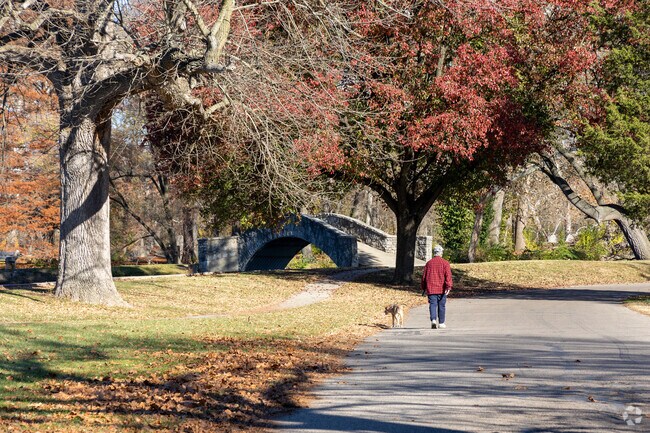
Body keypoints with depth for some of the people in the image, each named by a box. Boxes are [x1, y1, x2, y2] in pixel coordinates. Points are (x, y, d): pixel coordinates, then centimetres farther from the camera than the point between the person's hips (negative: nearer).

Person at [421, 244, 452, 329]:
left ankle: (433, 320, -23)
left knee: (432, 305, -2)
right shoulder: (445, 263, -1)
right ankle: (441, 323, 16)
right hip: (442, 289, -1)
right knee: (441, 306, 9)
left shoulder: (429, 263, 6)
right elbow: (448, 275, -11)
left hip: (431, 289, 1)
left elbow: (424, 276, 11)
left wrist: (423, 288, 20)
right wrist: (448, 287, -14)